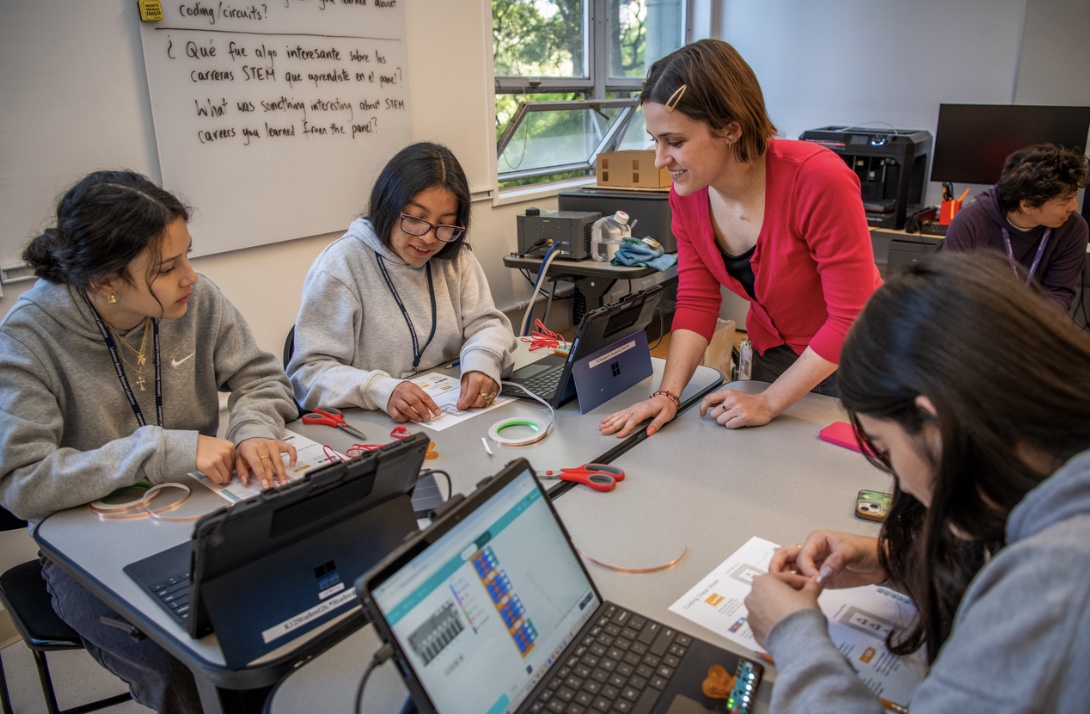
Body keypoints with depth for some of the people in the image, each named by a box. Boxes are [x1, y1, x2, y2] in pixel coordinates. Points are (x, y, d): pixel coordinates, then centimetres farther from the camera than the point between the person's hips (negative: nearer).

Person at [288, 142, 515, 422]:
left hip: (454, 418, 4)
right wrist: (380, 390, -31)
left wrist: (482, 361, -19)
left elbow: (487, 323, 5)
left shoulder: (455, 257, 6)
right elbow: (309, 372, -13)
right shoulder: (340, 265, -10)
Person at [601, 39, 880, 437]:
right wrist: (668, 394, -21)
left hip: (850, 365, -4)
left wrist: (768, 404, -24)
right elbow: (696, 303, -9)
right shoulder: (687, 194, -13)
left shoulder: (820, 180, -30)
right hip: (771, 357, 5)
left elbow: (851, 319, -26)